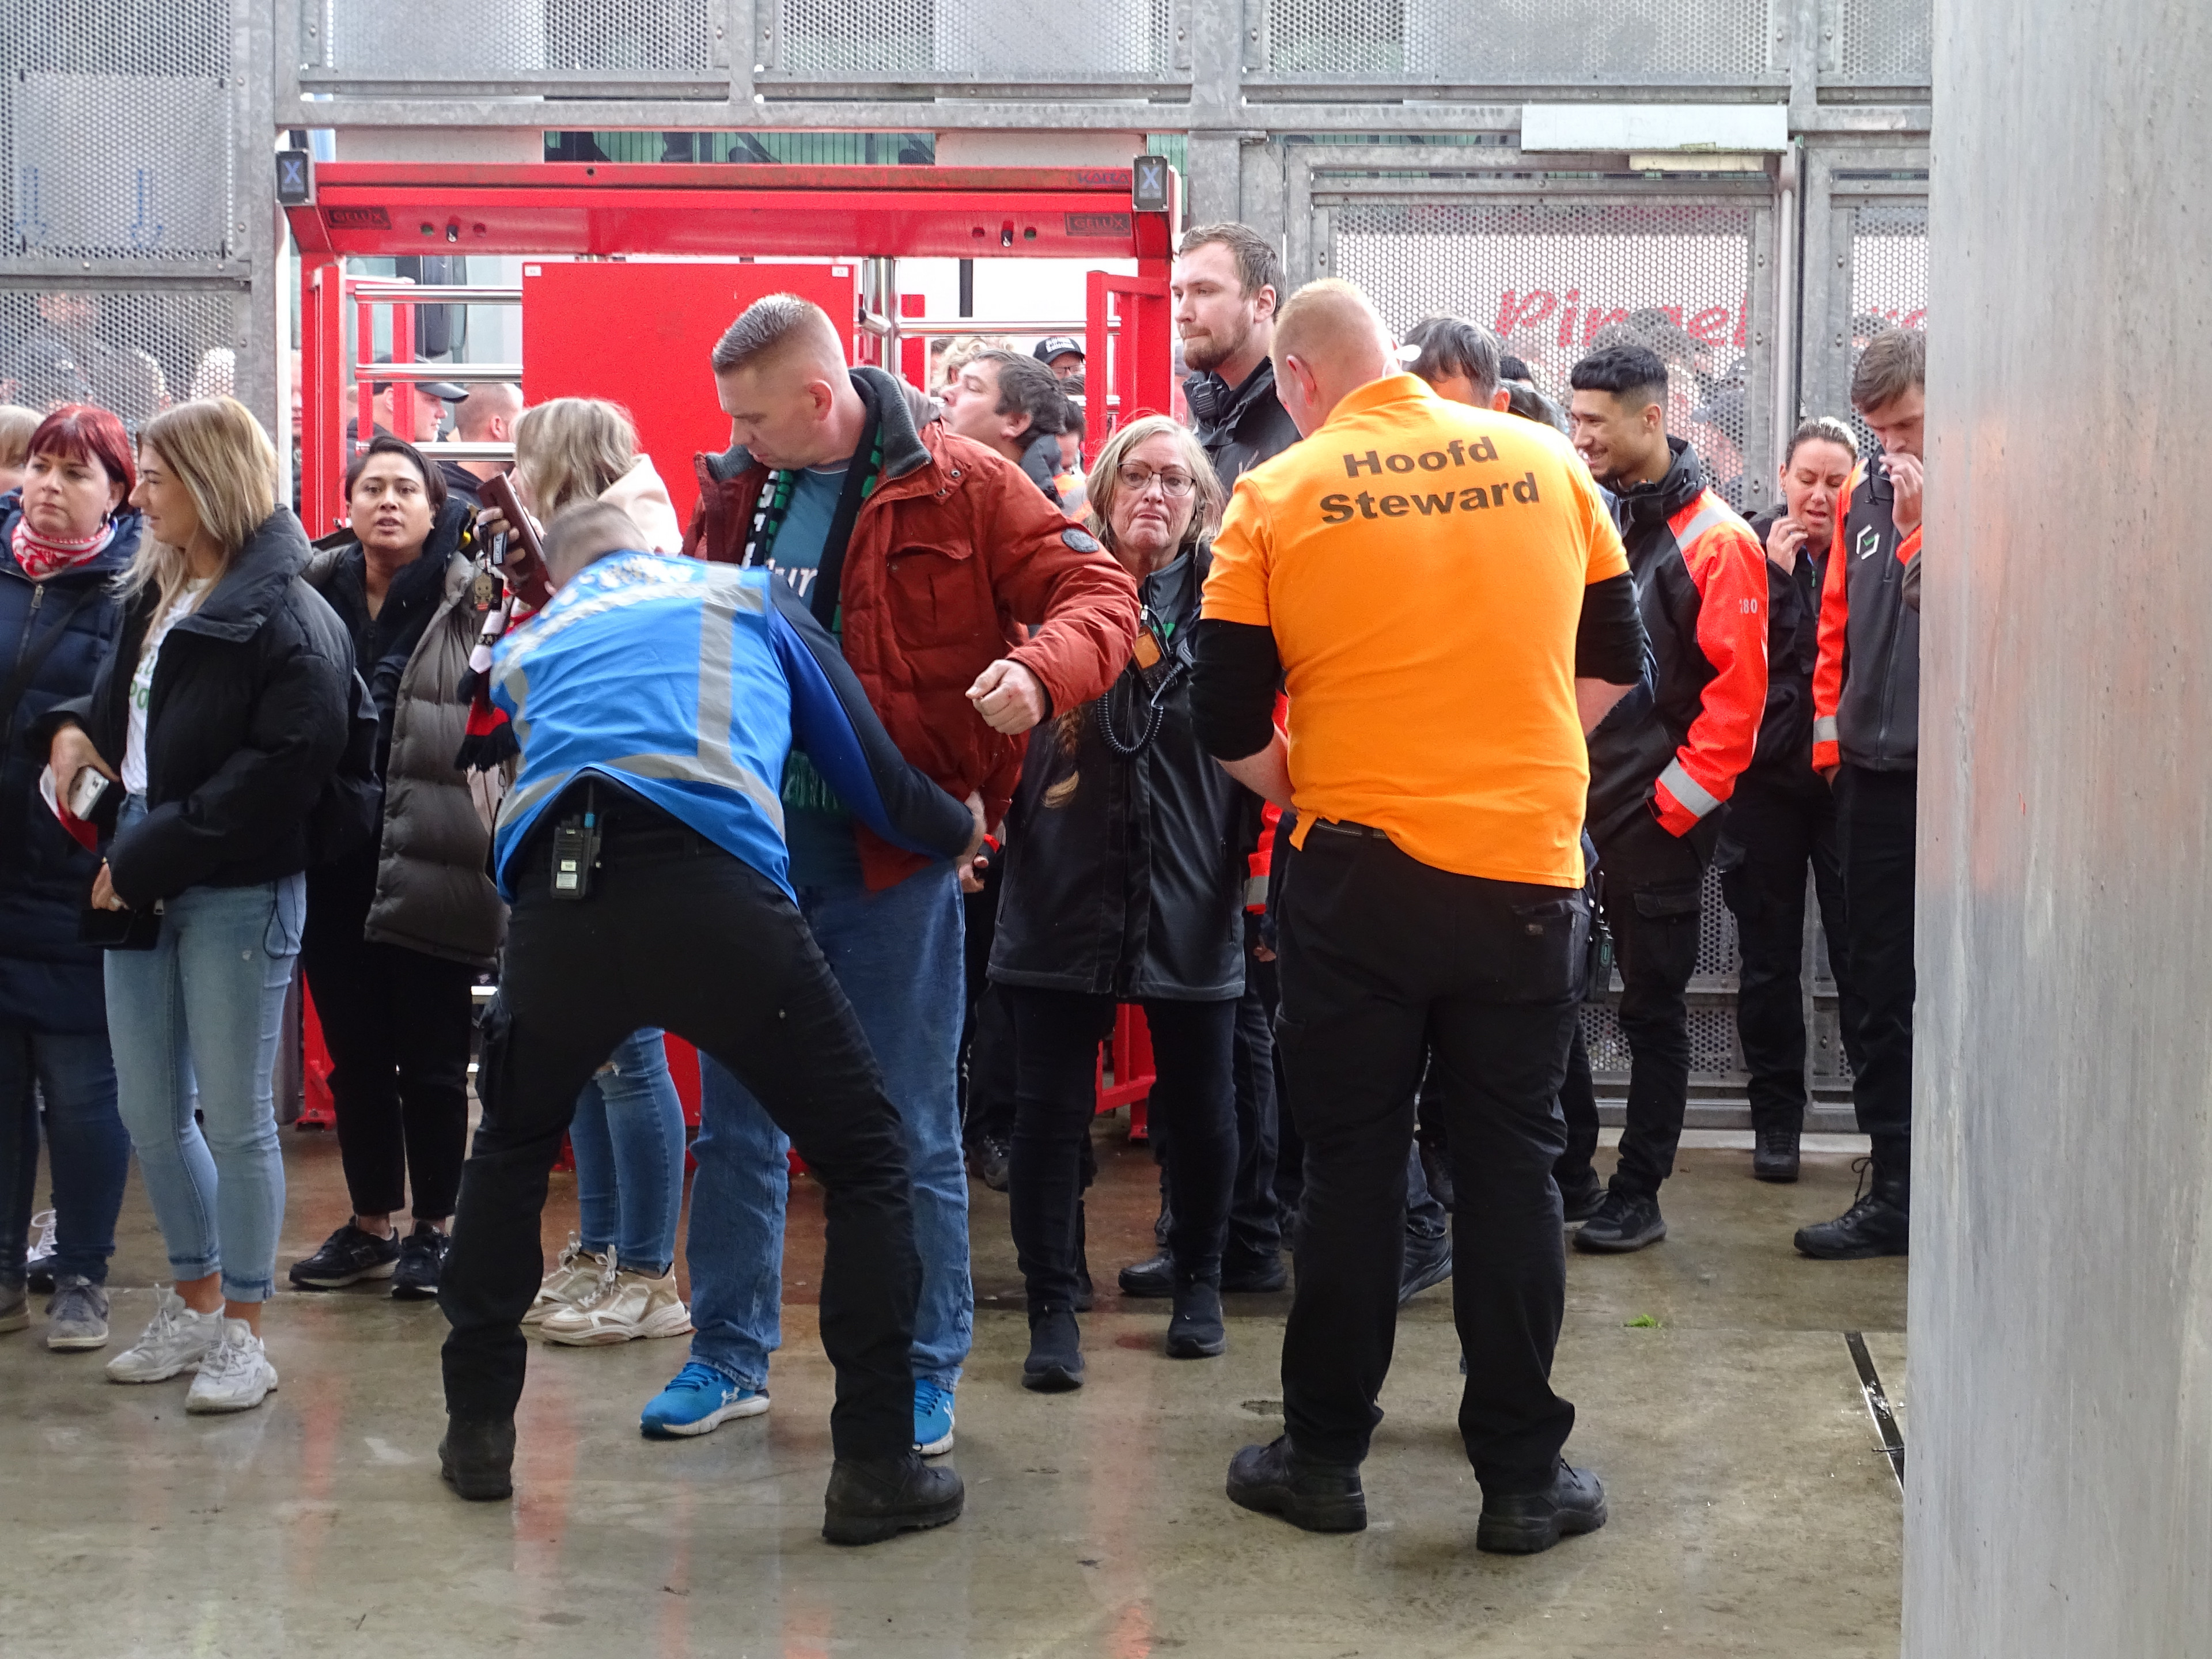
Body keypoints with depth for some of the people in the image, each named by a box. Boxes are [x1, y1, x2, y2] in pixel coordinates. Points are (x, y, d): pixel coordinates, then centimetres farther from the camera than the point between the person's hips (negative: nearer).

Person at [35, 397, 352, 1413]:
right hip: (141, 885, 8)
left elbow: (285, 762, -20)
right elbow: (117, 702, 27)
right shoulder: (153, 595, 13)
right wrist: (73, 729, 2)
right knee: (151, 1117, 13)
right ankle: (195, 1302, 29)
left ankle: (243, 1330, 14)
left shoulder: (283, 615, -12)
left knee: (236, 1120, 2)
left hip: (236, 895, -8)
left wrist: (150, 854, -18)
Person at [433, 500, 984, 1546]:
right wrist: (955, 831, 45)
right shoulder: (749, 597, 26)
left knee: (510, 1146, 30)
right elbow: (862, 758, 25)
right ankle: (876, 1470, 6)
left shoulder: (526, 647, 32)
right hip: (715, 895, -3)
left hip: (555, 896, 3)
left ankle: (477, 1431, 30)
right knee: (863, 1156, 10)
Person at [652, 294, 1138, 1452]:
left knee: (909, 1121, 4)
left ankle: (924, 1368, 17)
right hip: (750, 836, 5)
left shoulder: (957, 487, -7)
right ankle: (729, 1350, 25)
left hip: (891, 848, -5)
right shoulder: (736, 491, 8)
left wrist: (1041, 670, -28)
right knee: (735, 1112, 11)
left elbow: (1099, 591, -9)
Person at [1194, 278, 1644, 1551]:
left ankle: (1325, 1458, 19)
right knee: (1513, 1167, 9)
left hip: (1360, 873, -1)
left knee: (1353, 1167, 10)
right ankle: (1523, 1477, 13)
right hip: (1529, 870, 1)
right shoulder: (1544, 460, 3)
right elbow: (1616, 659, 10)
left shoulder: (1279, 499, -4)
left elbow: (1230, 721, -2)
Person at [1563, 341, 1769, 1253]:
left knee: (1653, 1007, 3)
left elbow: (1737, 692, -13)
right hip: (1575, 804, 6)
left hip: (1658, 815, -6)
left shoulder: (1714, 542, -9)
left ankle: (1638, 1193, 11)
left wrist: (1676, 801, -13)